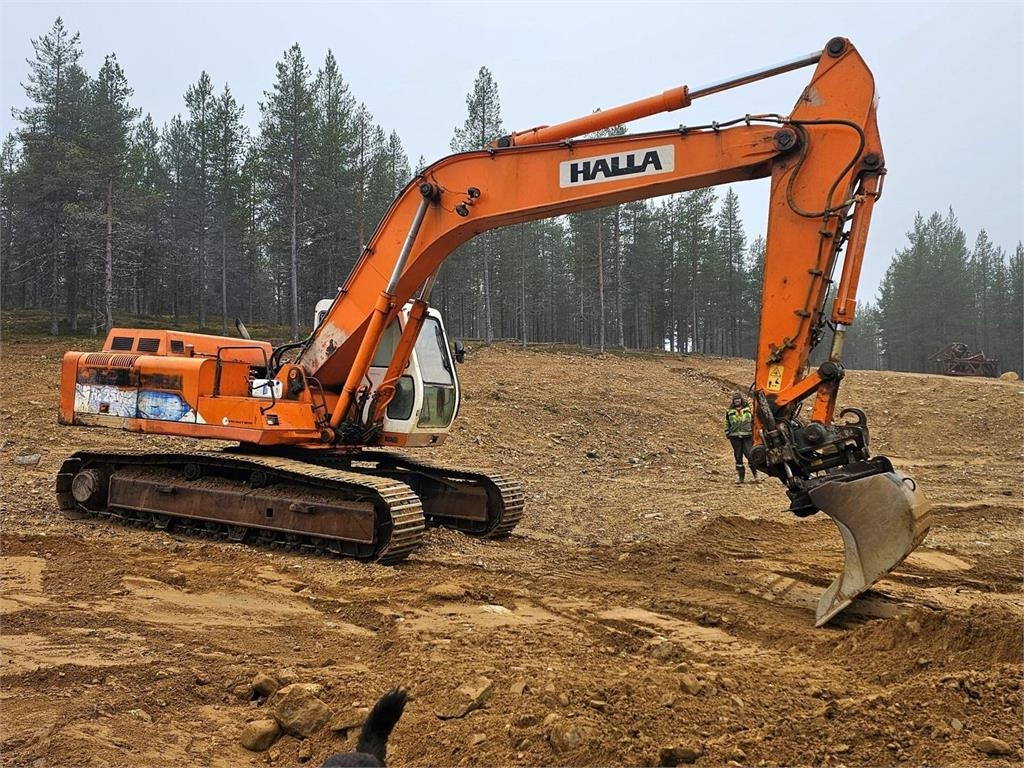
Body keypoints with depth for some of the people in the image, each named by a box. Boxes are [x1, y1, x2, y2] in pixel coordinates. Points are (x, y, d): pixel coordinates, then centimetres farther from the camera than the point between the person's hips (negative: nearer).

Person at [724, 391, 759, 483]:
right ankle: (740, 476, 12)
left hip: (747, 436, -1)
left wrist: (753, 433, 7)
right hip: (735, 437, 1)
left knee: (750, 455, -9)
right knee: (738, 456, 6)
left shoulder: (747, 409, 8)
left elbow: (753, 421, 12)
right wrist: (728, 434, 5)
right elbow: (727, 424, 14)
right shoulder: (729, 411, 8)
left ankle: (756, 475, 3)